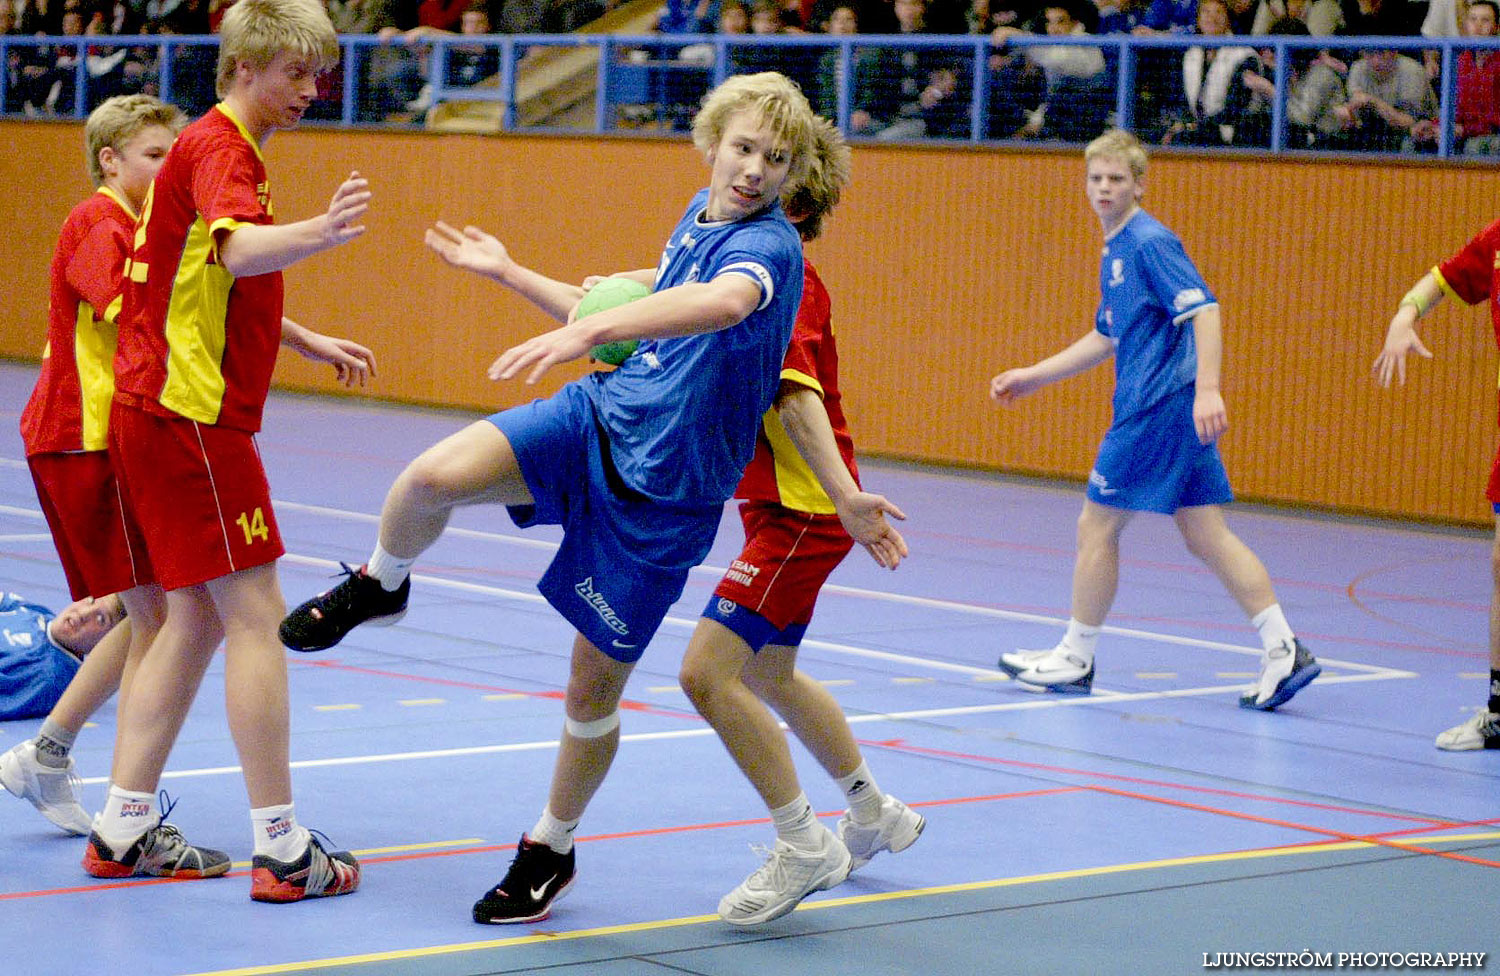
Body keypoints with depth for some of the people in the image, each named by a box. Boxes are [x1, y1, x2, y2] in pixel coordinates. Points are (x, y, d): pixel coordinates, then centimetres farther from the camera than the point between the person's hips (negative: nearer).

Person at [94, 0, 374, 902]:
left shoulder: (219, 147, 19)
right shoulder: (219, 149, -13)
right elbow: (238, 250, -35)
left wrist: (310, 343, 29)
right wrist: (321, 233, -53)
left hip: (157, 413, 10)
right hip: (191, 414, -10)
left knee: (198, 619, 13)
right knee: (256, 616, -9)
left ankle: (125, 828, 16)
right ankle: (281, 848, -8)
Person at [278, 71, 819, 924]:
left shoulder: (770, 246, -18)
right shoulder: (698, 214, 8)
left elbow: (721, 304, -43)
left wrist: (591, 327, -56)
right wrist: (509, 272, 24)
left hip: (665, 493, -5)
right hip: (597, 416, 5)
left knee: (594, 692, 4)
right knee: (434, 477, -23)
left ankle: (551, 849, 28)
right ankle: (381, 587, 9)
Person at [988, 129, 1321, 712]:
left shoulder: (1150, 242, -10)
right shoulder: (1115, 250, 19)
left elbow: (1204, 308, -20)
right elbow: (1105, 339, 29)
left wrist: (1207, 389, -31)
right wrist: (1032, 376, 29)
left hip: (1160, 408, -9)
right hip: (1168, 408, 9)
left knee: (1096, 526, 1)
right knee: (1207, 536, 6)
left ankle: (1075, 659, 11)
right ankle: (1284, 651, 1)